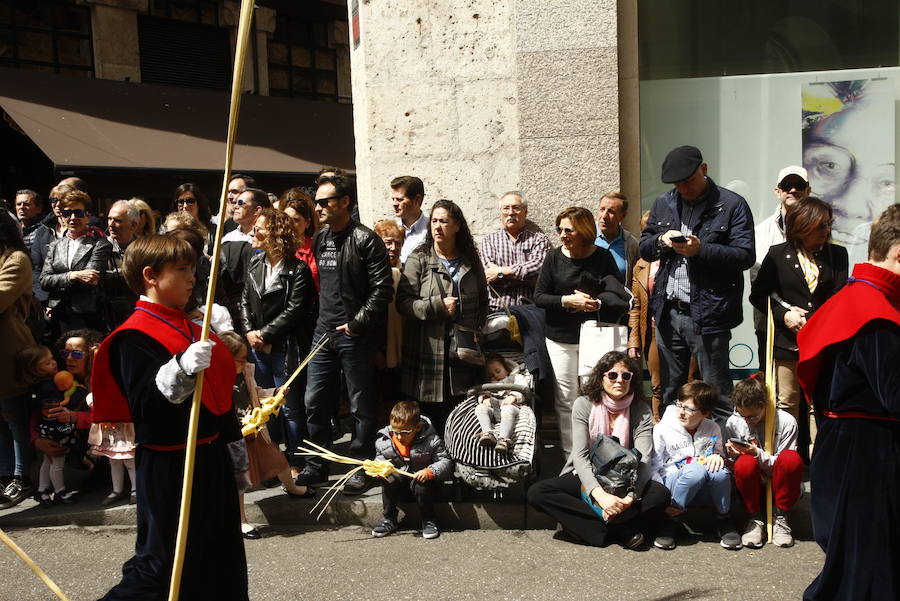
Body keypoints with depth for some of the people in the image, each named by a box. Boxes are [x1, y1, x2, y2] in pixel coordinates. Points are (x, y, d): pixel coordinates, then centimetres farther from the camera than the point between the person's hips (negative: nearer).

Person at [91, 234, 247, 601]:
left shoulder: (190, 328, 12)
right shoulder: (135, 337, -15)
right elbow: (143, 404, -27)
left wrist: (230, 439, 25)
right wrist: (182, 368, -39)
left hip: (209, 458, 9)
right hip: (169, 464, -9)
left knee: (220, 556, 17)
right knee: (162, 564, -1)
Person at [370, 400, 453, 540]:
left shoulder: (431, 440, -17)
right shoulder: (384, 440, -8)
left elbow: (446, 462, -14)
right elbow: (380, 459, 7)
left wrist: (430, 472, -31)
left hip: (421, 477, -3)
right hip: (398, 477, 3)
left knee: (421, 486, -34)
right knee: (388, 481, -28)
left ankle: (429, 521, -10)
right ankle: (389, 520, -9)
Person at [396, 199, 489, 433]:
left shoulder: (470, 261, 13)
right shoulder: (418, 260, 1)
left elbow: (482, 300, 23)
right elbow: (403, 302, -7)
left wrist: (477, 330, 9)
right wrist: (438, 306, -16)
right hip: (428, 350, -3)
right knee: (429, 419, -3)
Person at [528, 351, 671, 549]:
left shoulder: (641, 411, -8)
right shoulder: (584, 405, -10)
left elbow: (643, 460, -18)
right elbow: (580, 456, -19)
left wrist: (630, 497, -38)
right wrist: (600, 494, -36)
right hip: (587, 478, 0)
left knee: (661, 494, -30)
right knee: (537, 493, -26)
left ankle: (586, 524, -26)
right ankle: (621, 531, -30)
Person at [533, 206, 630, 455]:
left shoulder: (602, 257, -1)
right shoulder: (554, 257, 0)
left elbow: (618, 297, -5)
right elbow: (539, 297, -2)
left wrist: (594, 302, -21)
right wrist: (566, 301, -16)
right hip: (561, 338, 1)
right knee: (566, 399, 3)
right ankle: (569, 454, 12)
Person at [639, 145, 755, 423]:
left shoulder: (732, 205, -4)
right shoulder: (663, 204, 13)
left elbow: (745, 255, -11)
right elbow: (645, 248, 16)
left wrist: (700, 249, -22)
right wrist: (662, 240, -6)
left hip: (707, 314, -5)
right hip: (668, 313, 6)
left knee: (717, 394, 0)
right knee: (670, 391, 15)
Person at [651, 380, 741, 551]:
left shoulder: (713, 429, 7)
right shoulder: (662, 429, -3)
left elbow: (719, 453, 22)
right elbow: (652, 468, -4)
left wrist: (718, 457, -5)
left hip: (704, 491, 3)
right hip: (673, 484, -3)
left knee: (720, 472, -31)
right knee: (696, 470, -36)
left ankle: (724, 520, -6)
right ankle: (667, 520, -17)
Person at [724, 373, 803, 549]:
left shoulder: (786, 422, -9)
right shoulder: (733, 423, -3)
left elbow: (783, 464, -7)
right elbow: (730, 467, 3)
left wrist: (758, 453, -24)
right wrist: (732, 455, -21)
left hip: (779, 486, -1)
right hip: (751, 487, 1)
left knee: (792, 458, -32)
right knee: (745, 463, -33)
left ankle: (780, 517, -15)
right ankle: (755, 520, -13)